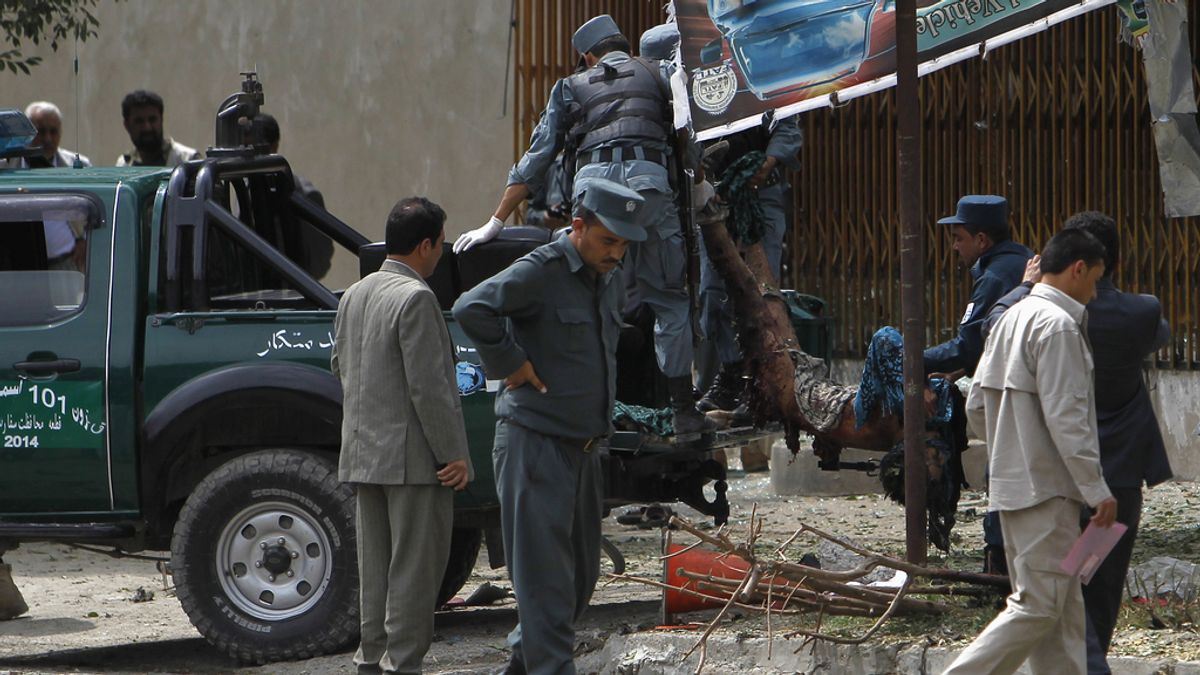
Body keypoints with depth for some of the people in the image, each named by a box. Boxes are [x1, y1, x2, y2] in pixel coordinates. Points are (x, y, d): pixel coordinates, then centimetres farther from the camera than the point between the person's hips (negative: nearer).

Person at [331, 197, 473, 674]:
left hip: (364, 452, 9)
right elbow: (429, 386, -20)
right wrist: (453, 453, -16)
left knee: (376, 564, 14)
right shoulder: (414, 298, -17)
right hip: (412, 456, -9)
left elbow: (340, 365, 22)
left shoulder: (355, 295, 11)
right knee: (414, 566, -3)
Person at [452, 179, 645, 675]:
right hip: (534, 443, -9)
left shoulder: (610, 281, 13)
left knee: (581, 572, 14)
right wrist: (510, 363, -19)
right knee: (545, 575, -8)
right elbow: (471, 309, -29)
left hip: (583, 447, 9)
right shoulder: (541, 272, -14)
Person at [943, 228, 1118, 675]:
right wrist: (1097, 490, -16)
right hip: (1047, 487, -10)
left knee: (1064, 608, 11)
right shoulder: (1057, 325, -14)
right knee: (1039, 605, -8)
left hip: (1011, 483, 10)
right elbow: (1065, 416, -20)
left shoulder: (1011, 319, 15)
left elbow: (976, 406, 17)